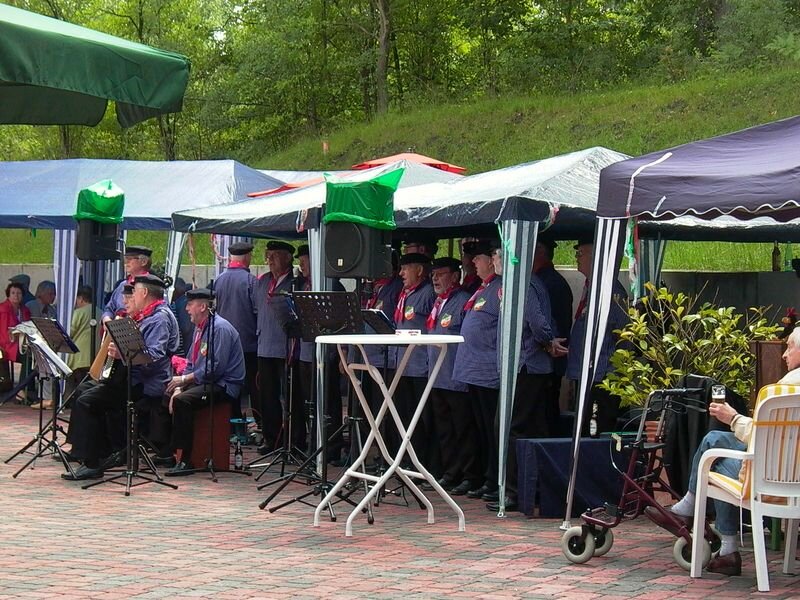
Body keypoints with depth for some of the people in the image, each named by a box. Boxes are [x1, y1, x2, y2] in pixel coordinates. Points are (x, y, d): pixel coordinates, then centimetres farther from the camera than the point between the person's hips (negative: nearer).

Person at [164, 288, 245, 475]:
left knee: (182, 401, -30)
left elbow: (216, 367, -23)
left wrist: (184, 379, -18)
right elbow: (191, 363, 17)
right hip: (203, 382, 10)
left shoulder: (220, 328, -16)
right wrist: (178, 387, 0)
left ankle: (183, 460, -28)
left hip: (224, 386, -10)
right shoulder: (199, 328, 15)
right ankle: (167, 451, 7)